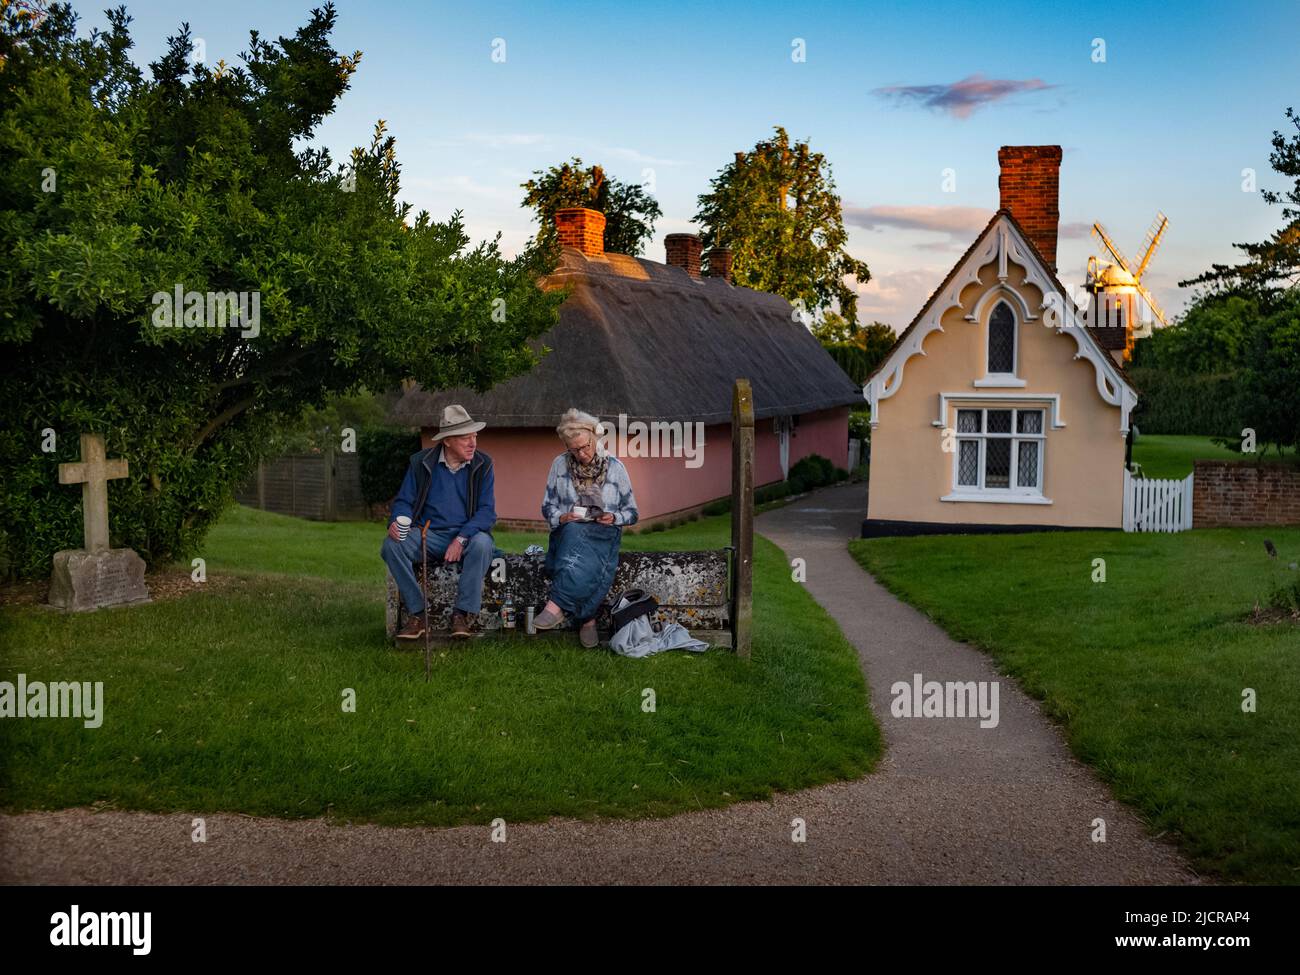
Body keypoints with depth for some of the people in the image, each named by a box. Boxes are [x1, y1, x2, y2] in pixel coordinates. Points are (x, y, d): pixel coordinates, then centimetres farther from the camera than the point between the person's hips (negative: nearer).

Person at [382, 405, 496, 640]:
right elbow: (404, 501, 7)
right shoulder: (421, 462, 2)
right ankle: (416, 614, -21)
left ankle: (462, 614, -27)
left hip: (467, 534, -1)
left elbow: (487, 512, -5)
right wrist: (397, 521, -18)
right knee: (392, 545, -27)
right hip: (428, 535, 1)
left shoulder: (482, 465, 0)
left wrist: (461, 539, -21)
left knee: (482, 543, -36)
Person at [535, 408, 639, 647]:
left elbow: (631, 513, 11)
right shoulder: (560, 464, 10)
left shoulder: (615, 467, 7)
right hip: (567, 531, 1)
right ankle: (587, 617, -39)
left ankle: (557, 605, -47)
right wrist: (562, 518, -9)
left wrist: (613, 517, -11)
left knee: (577, 538, -39)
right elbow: (547, 506, 14)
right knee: (574, 532, -39)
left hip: (604, 534, -1)